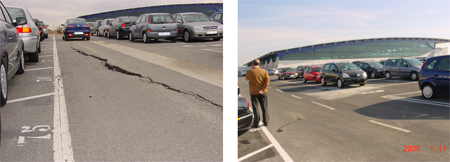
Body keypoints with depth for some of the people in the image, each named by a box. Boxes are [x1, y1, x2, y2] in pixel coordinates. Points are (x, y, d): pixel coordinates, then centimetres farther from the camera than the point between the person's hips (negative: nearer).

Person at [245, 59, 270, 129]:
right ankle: (266, 122, 22)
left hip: (254, 93, -3)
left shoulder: (250, 71, -10)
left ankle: (256, 124, 5)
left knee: (256, 108, 4)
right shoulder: (264, 71, 0)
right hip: (263, 93, 3)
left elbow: (247, 78, 9)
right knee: (264, 108, 14)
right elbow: (267, 80, -9)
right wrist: (263, 89, -11)